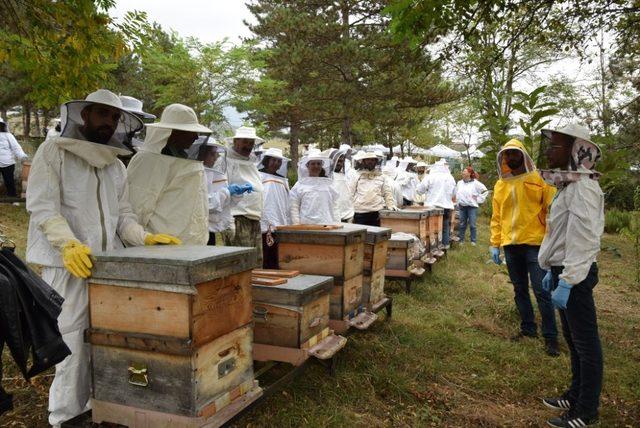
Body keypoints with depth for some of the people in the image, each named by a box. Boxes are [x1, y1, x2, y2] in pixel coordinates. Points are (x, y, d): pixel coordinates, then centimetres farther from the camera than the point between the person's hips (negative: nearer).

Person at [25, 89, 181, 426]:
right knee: (73, 346, -2)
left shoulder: (117, 166, 17)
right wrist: (68, 243, -24)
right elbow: (42, 206, -9)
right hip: (67, 264, -5)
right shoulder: (54, 152, 0)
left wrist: (144, 237, -4)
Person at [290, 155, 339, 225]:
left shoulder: (329, 185, 12)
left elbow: (334, 208, 12)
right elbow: (294, 208, 4)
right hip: (305, 225, -2)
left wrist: (336, 225, 5)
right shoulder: (299, 185, 5)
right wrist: (297, 225, -3)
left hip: (326, 226, 2)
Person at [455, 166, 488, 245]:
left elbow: (485, 191, -4)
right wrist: (458, 201, 11)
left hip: (472, 207, -4)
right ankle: (461, 240, 17)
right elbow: (456, 193, 20)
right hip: (462, 207, 4)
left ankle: (473, 241, 8)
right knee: (462, 224, 9)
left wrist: (478, 199, -4)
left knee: (472, 225, -2)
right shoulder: (459, 183, 6)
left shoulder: (475, 183, -8)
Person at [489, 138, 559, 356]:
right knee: (520, 290, 13)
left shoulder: (539, 180, -4)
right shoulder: (500, 185, 10)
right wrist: (495, 244, 7)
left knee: (541, 292, -4)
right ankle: (528, 328, 27)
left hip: (534, 244, -5)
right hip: (510, 246, 5)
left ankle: (550, 337, 7)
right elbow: (496, 217, 12)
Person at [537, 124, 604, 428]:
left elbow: (582, 240, -24)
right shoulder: (569, 184, 12)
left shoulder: (582, 187, -19)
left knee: (585, 343, 2)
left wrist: (566, 282, -25)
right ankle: (576, 395, 35)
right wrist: (552, 271, 20)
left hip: (575, 276, -10)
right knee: (573, 339, 19)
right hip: (563, 270, 10)